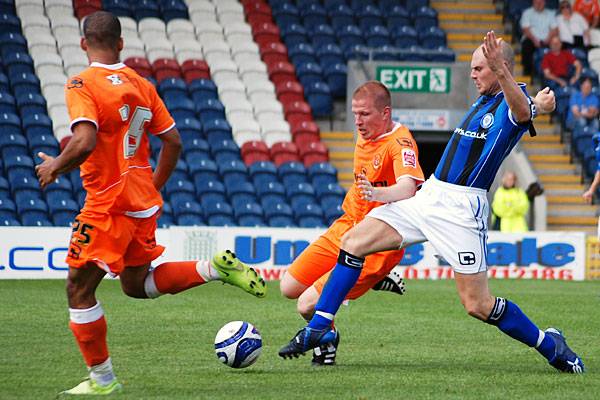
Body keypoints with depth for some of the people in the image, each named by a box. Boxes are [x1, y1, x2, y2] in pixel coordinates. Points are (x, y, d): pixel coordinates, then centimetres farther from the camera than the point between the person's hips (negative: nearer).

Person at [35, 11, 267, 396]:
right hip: (144, 204, 7)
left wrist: (54, 167, -6)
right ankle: (217, 268, 7)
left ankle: (102, 379, 7)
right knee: (137, 285, 24)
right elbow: (173, 141, 11)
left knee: (79, 289, 5)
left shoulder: (82, 85, -13)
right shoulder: (141, 84, 9)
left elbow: (84, 143, -25)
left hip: (108, 205, -7)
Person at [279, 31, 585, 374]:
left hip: (461, 210, -9)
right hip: (430, 195, 9)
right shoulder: (485, 99, 15)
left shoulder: (512, 103, -11)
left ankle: (551, 345, 13)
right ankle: (319, 328, 5)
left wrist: (500, 70, -55)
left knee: (478, 305, -8)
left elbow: (523, 111, -40)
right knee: (353, 241, 1)